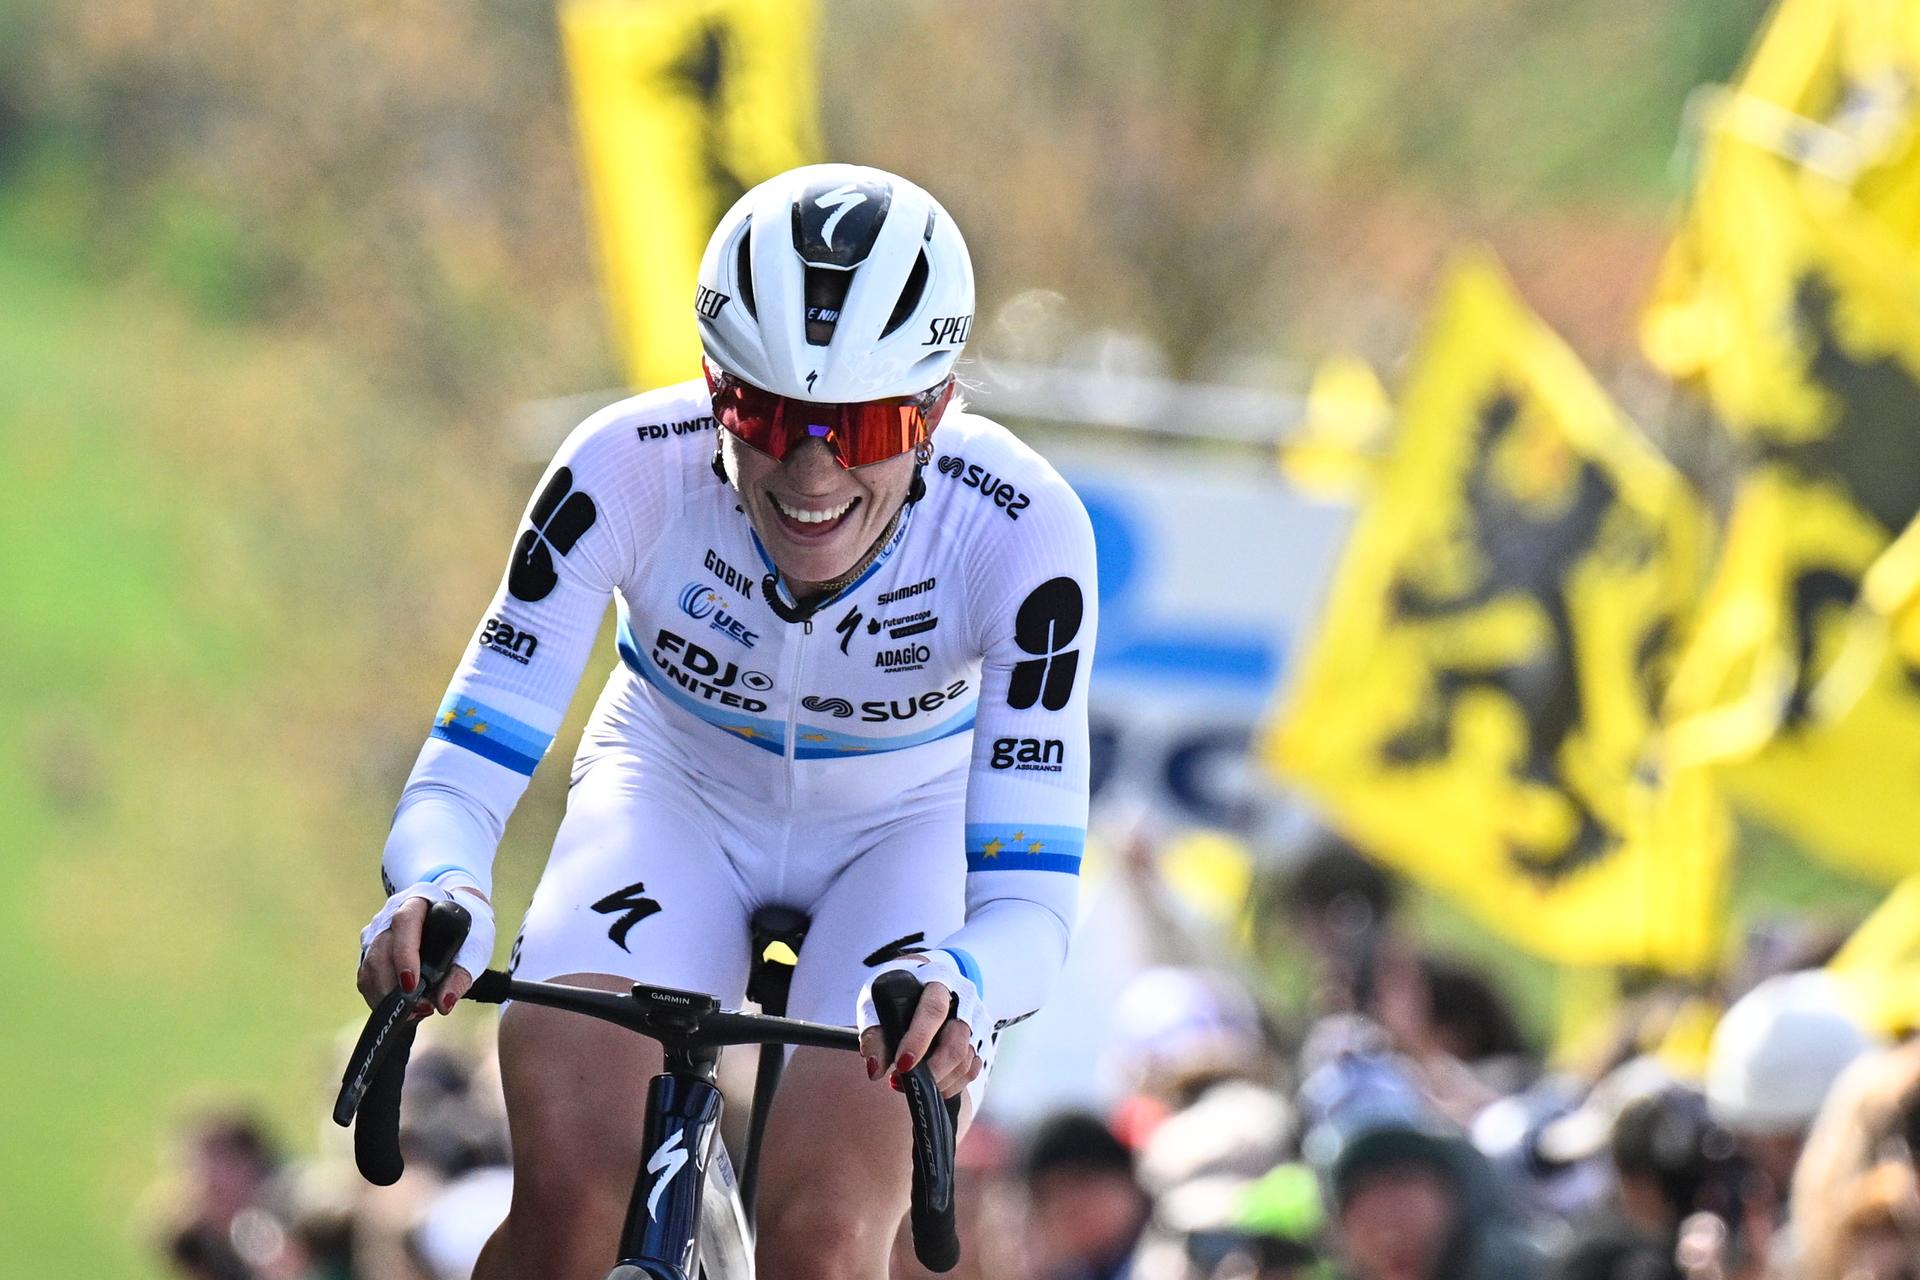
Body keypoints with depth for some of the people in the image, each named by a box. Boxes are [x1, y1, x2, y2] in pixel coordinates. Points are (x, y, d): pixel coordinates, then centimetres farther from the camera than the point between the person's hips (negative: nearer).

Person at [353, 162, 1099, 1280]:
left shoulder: (1022, 534, -31)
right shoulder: (627, 473, -30)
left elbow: (1031, 897, -32)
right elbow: (463, 777, -28)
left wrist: (960, 986, -56)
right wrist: (435, 894, -52)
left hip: (904, 833, -1)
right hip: (678, 798, 1)